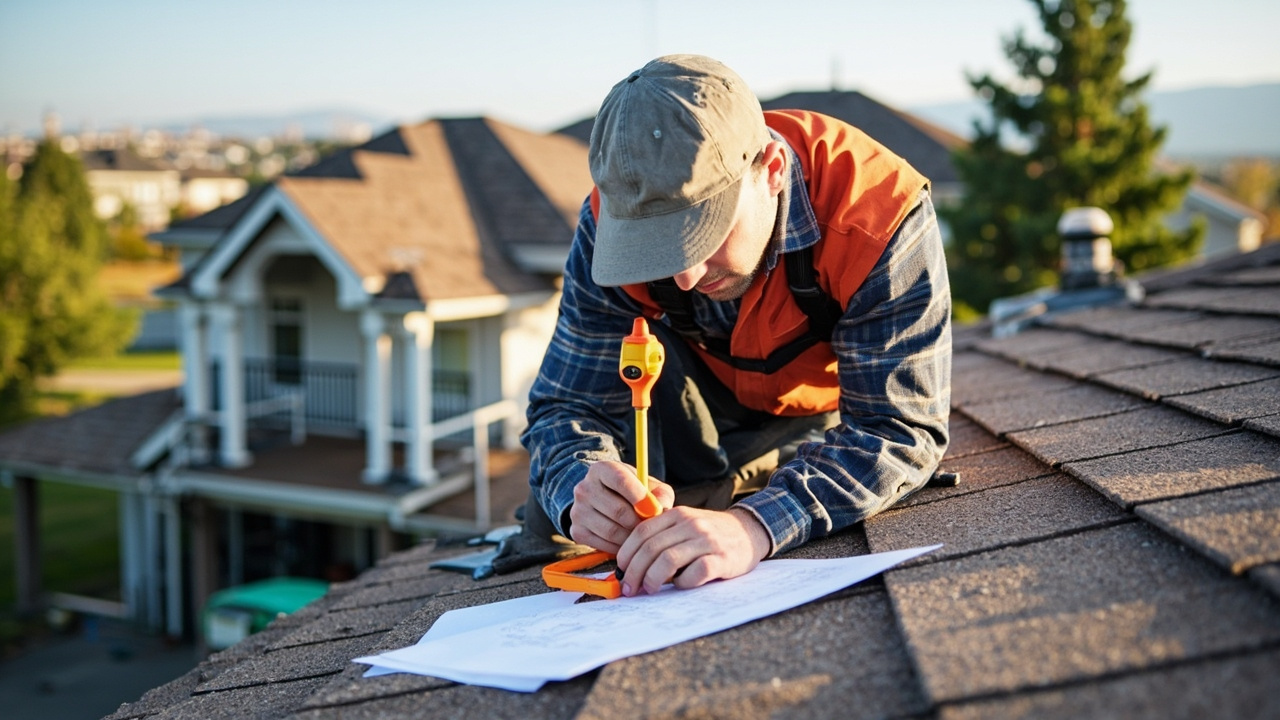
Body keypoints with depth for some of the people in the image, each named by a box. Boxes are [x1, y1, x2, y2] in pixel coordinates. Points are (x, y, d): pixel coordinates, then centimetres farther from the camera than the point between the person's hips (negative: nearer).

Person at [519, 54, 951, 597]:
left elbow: (900, 427, -38)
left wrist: (756, 525, -56)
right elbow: (569, 403, -22)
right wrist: (581, 490, -47)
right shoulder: (616, 217, -27)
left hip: (831, 408, -1)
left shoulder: (879, 211, -37)